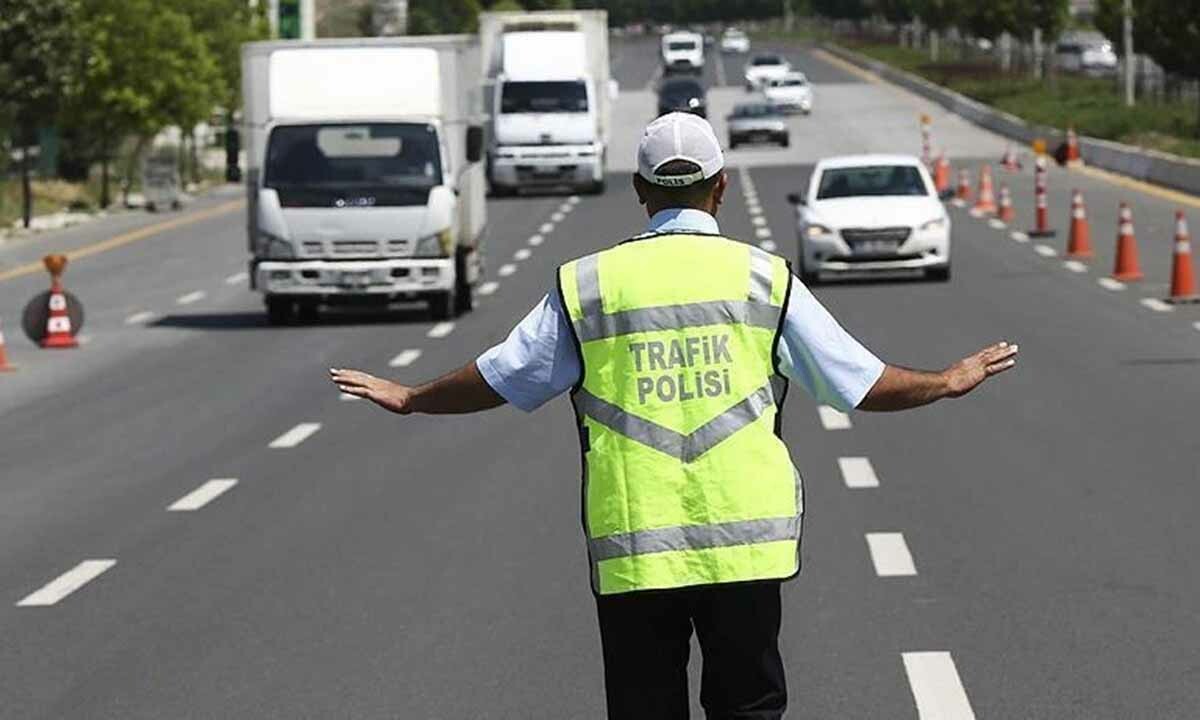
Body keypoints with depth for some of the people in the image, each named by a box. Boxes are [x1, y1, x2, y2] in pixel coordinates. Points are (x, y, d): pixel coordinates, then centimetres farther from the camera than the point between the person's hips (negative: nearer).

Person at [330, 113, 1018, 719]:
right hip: (746, 543, 0)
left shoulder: (587, 284, 3)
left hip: (632, 550, 0)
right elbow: (861, 381, 8)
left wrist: (409, 398, 29)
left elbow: (498, 379, 11)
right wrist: (950, 381, 25)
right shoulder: (764, 277, 3)